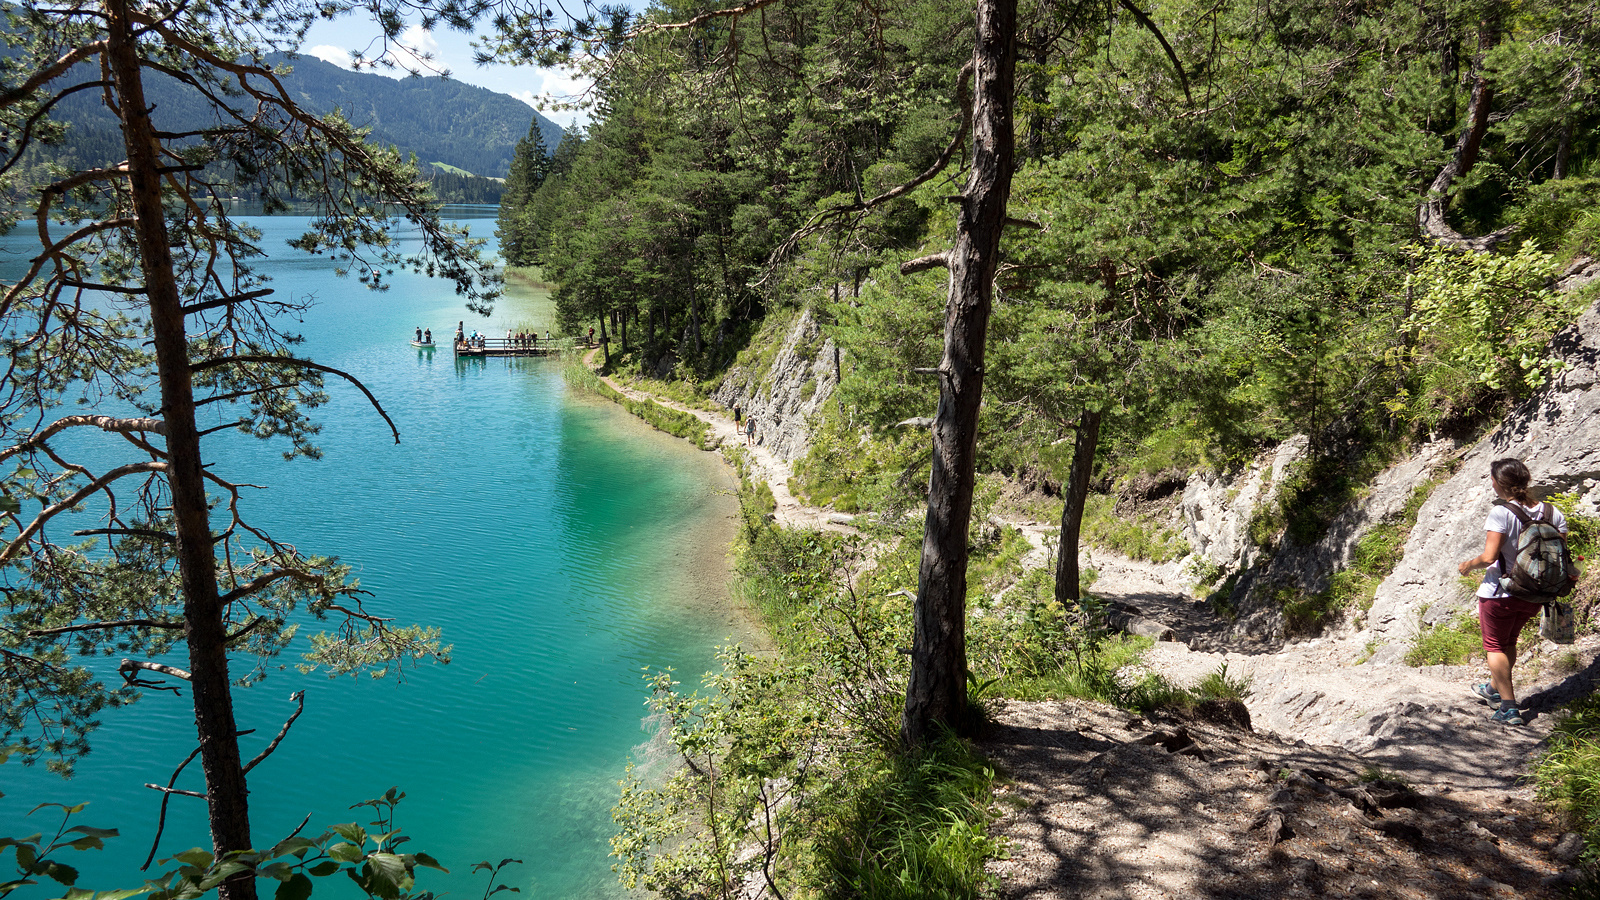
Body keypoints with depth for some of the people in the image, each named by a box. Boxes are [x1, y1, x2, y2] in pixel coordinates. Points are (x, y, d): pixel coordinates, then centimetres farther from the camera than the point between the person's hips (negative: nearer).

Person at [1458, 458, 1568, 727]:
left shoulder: (1501, 513, -22)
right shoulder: (1552, 513, -4)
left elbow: (1489, 557, -25)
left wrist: (1467, 565, -5)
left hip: (1500, 592, -6)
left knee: (1495, 646, 10)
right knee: (1508, 643, 26)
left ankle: (1509, 708, 8)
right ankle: (1494, 690, 44)